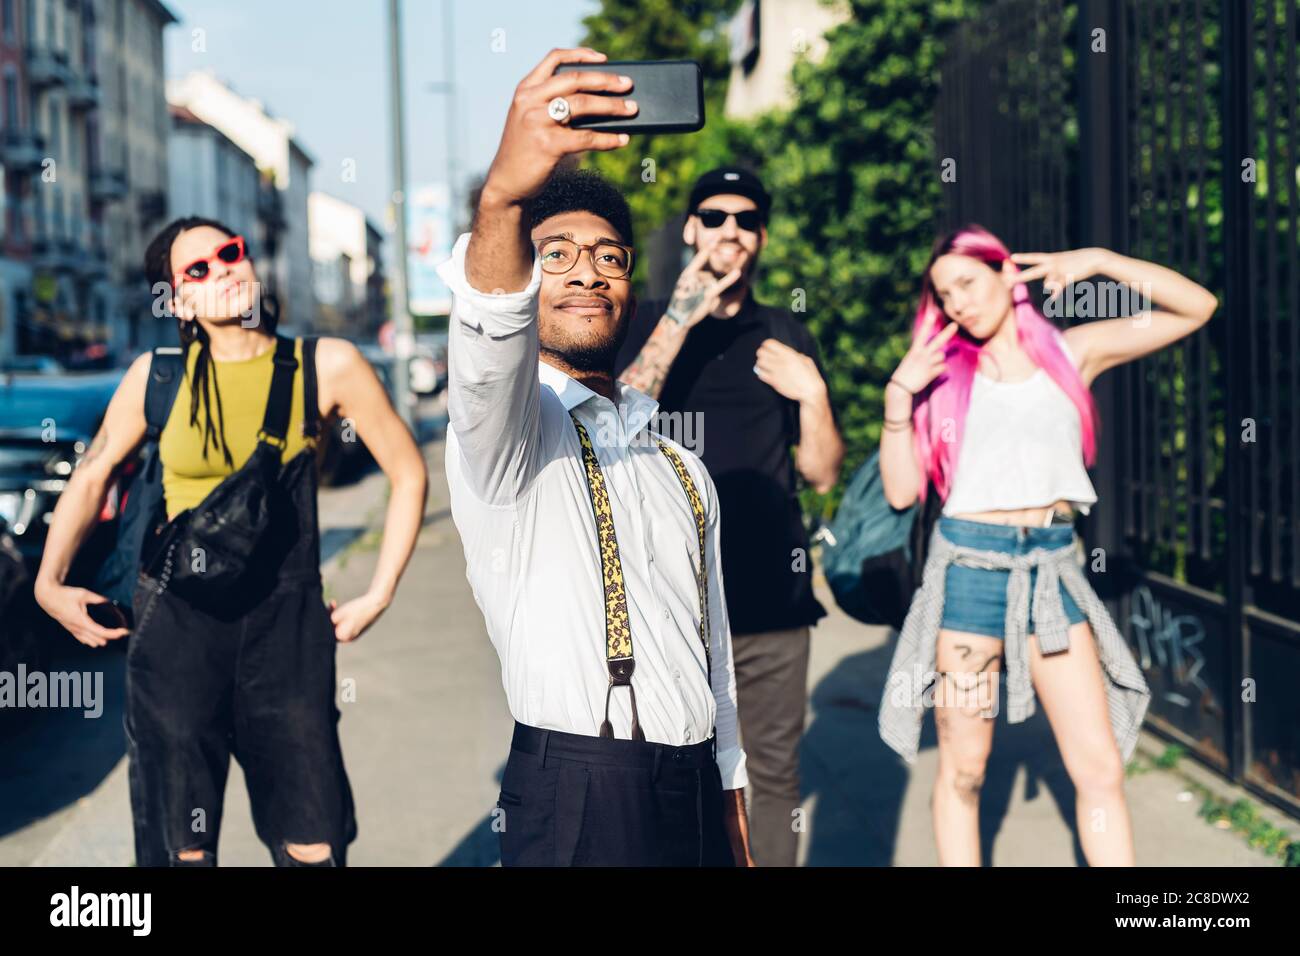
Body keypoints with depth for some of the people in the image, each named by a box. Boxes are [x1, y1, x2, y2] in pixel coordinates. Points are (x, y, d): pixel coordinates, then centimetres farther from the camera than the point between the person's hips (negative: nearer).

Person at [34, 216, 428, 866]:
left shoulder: (326, 366, -2)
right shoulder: (157, 377, 1)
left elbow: (407, 474, 6)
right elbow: (93, 475, 15)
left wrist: (378, 596, 3)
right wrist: (50, 583, 6)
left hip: (286, 624, 0)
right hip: (176, 623, 0)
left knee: (313, 848, 0)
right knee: (181, 849, 4)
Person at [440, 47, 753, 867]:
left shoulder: (683, 469, 19)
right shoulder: (508, 429, -2)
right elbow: (490, 357, -27)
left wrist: (734, 822, 17)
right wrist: (503, 196, -46)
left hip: (696, 799, 6)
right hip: (578, 803, -6)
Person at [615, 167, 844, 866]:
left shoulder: (785, 337, 13)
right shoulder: (653, 324, 8)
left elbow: (822, 473, 13)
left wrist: (811, 392, -6)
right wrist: (679, 319, -16)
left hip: (773, 591, 2)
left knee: (773, 770, 3)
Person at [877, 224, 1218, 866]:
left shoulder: (1072, 351, 5)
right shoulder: (943, 371, 4)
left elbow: (1196, 308, 1)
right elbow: (901, 491, 0)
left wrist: (1099, 261, -6)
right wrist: (897, 396, -10)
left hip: (1051, 568, 1)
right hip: (969, 565, -1)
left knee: (1100, 768, -1)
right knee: (963, 769, 5)